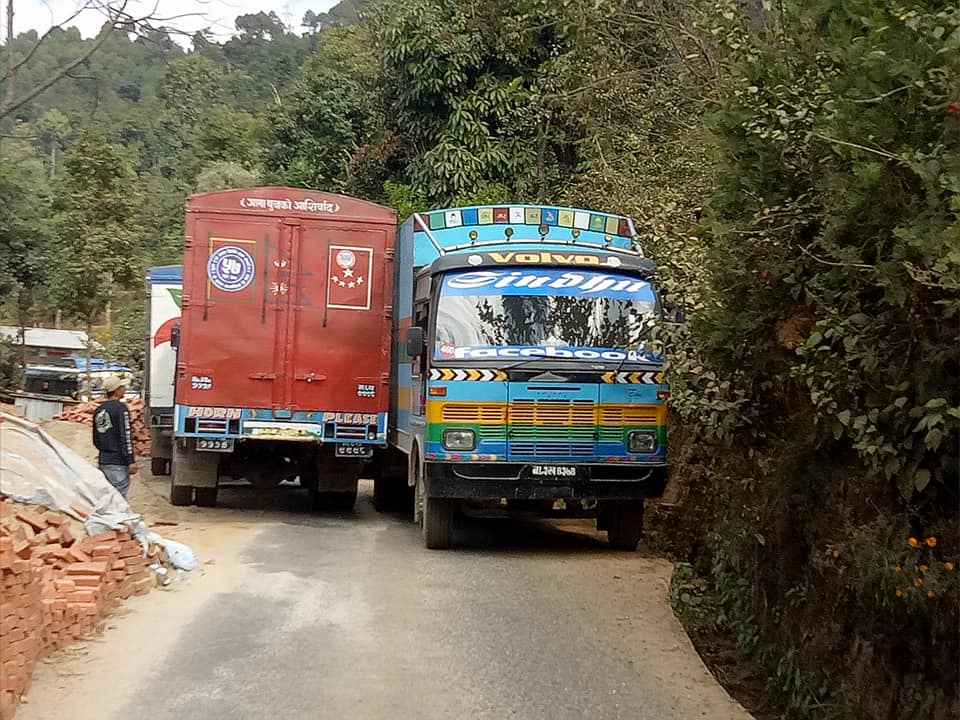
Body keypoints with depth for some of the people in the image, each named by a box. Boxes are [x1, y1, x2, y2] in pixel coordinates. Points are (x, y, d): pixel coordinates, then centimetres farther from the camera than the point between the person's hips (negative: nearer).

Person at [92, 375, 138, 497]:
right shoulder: (120, 409, -11)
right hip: (118, 462, -8)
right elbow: (125, 437, -16)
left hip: (103, 461, 8)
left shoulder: (99, 410, 13)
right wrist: (131, 461, -15)